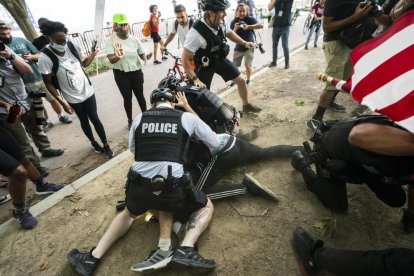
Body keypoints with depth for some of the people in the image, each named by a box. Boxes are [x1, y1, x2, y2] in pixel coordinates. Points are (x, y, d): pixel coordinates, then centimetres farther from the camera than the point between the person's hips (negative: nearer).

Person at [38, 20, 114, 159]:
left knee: (94, 118, 9)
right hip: (72, 98, -2)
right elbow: (49, 83, -12)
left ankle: (106, 145, 22)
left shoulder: (73, 47, -9)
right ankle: (93, 142, 39)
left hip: (87, 91, 2)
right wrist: (62, 102, -16)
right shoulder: (45, 58, -20)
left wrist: (93, 54, -8)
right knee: (84, 121, 15)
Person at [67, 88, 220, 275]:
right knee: (206, 207, 25)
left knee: (129, 213, 38)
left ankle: (93, 258, 29)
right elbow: (215, 143, 18)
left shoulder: (139, 118, 14)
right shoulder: (187, 117, 8)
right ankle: (185, 250, 2)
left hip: (138, 187, 4)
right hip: (173, 187, -3)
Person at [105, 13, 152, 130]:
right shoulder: (110, 40, -10)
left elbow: (142, 55, 3)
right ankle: (130, 120, 26)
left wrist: (146, 57, -21)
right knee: (127, 98, 7)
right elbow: (111, 60, -19)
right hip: (121, 74, -1)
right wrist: (118, 56, -42)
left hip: (136, 72, 2)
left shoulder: (134, 39, -3)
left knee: (140, 95, 12)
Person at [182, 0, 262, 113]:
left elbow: (229, 33, 12)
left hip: (220, 59, 6)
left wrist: (244, 43, 1)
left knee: (241, 80, 7)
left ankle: (246, 105, 32)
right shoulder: (196, 33, -34)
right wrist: (195, 79, -36)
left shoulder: (219, 24, -13)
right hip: (204, 65, -6)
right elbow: (185, 59, -30)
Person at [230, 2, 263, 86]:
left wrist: (249, 26, -38)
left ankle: (248, 80, 15)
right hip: (238, 47, 3)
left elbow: (261, 25, -26)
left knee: (247, 65, -11)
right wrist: (235, 29, -27)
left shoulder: (250, 19, -12)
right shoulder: (233, 22, -5)